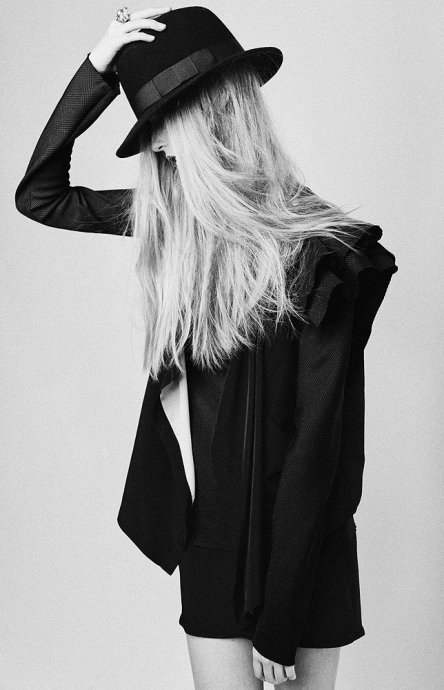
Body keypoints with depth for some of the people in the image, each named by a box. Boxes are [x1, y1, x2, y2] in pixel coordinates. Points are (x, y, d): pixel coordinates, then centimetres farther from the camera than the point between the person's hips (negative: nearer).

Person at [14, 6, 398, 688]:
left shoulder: (318, 254, -18)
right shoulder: (177, 217, 0)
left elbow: (317, 444, -16)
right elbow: (39, 197, 9)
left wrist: (276, 623, -13)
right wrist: (97, 69, -3)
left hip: (297, 548, -4)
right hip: (209, 531, 4)